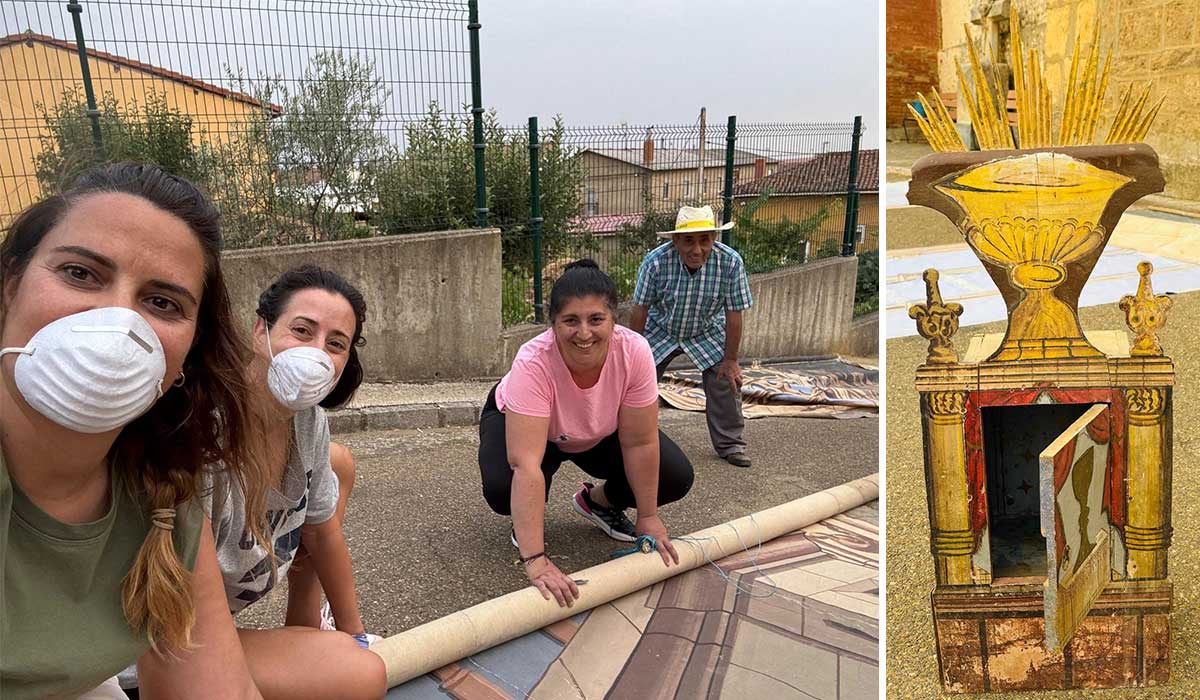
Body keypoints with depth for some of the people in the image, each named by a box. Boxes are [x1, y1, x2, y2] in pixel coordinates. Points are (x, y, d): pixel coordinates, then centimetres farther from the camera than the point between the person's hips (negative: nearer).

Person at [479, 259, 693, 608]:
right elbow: (526, 465, -46)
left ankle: (597, 501, 16)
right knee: (501, 488, -32)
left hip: (600, 434, 3)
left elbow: (640, 444, -23)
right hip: (518, 423, -2)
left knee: (676, 478, -12)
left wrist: (648, 517, -15)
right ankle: (527, 519, 5)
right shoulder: (533, 363, -41)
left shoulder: (634, 352, -33)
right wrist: (535, 561, -49)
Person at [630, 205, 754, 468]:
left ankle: (730, 444, 16)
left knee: (727, 381, -4)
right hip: (660, 331, 0)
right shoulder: (655, 262, -30)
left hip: (707, 334, 1)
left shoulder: (730, 262, -29)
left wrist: (730, 359, -12)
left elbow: (734, 315, -19)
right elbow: (640, 310, -18)